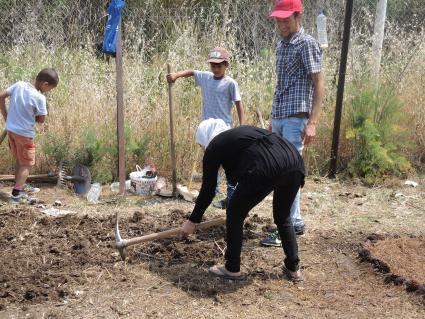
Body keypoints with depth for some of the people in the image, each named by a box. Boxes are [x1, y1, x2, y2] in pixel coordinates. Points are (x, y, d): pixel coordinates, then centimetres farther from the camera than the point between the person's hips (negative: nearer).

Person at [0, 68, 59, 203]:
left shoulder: (19, 84, -4)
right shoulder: (39, 98, -21)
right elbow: (41, 119, -10)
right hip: (24, 133, -7)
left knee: (19, 160, 24)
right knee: (27, 164, 8)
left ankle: (21, 185, 38)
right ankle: (16, 194, 7)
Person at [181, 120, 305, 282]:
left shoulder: (214, 147, 17)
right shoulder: (242, 131, 35)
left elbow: (208, 190, 20)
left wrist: (192, 221, 31)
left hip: (265, 169, -7)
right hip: (294, 161, 7)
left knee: (235, 214, 16)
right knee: (283, 216, 29)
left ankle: (232, 269, 25)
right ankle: (293, 269, 32)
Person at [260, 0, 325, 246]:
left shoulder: (308, 44, -7)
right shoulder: (281, 46, 17)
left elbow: (319, 84, -12)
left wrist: (312, 122, -20)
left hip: (296, 118, -8)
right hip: (278, 118, 8)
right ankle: (296, 221, 22)